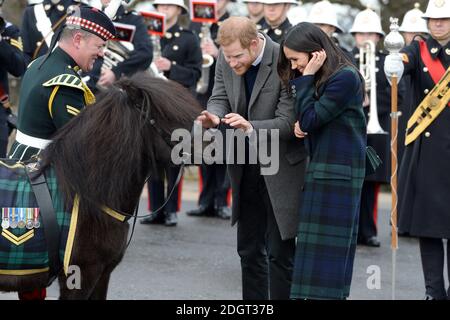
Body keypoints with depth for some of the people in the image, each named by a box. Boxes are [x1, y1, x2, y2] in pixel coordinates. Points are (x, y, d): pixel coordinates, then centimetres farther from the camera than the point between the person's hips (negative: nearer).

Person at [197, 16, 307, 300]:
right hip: (245, 167, 6)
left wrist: (251, 127, -38)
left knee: (280, 252, -3)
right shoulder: (226, 59, -4)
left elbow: (288, 123, -21)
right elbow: (220, 98, 2)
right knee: (249, 250, 14)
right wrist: (213, 116, -22)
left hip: (280, 168, -6)